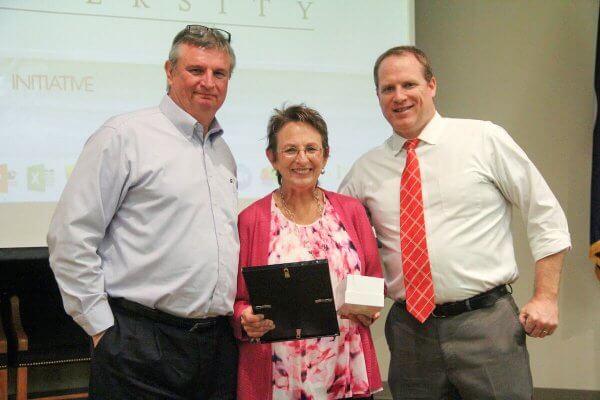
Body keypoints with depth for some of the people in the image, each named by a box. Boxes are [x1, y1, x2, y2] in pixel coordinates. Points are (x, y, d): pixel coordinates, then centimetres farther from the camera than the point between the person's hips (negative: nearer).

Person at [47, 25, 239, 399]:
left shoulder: (223, 151, 16)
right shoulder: (125, 136, -6)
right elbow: (70, 238, -9)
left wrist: (237, 312, 16)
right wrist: (103, 328, -9)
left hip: (220, 342, 7)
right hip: (141, 348, -6)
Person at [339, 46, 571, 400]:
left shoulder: (485, 140, 0)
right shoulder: (366, 169, 7)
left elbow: (547, 216, 3)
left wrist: (547, 298, -4)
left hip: (486, 323, -2)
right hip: (410, 330, 3)